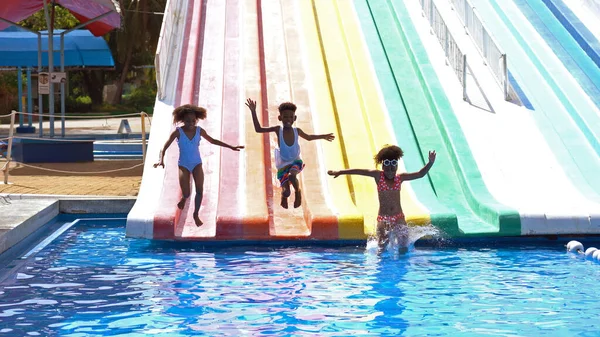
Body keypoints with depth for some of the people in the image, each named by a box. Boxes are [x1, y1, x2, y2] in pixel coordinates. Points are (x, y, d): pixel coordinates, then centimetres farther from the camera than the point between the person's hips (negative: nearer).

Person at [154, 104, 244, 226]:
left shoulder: (199, 131, -6)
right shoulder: (178, 132, -17)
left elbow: (212, 141, 9)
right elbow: (164, 147, -19)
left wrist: (231, 147, 9)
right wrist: (161, 160, -39)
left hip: (197, 163, 3)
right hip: (184, 165, -3)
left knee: (199, 190, -7)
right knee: (186, 193, -6)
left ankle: (196, 214, 11)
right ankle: (184, 198, 33)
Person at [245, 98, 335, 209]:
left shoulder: (297, 131, -5)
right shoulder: (278, 130, -12)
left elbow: (308, 137, 18)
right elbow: (258, 129, -14)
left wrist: (323, 136, 23)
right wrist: (253, 112, -21)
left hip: (296, 162, 1)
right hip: (282, 165, -1)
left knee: (292, 175, -35)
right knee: (286, 193, -11)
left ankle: (297, 191, -2)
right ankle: (283, 196, 29)